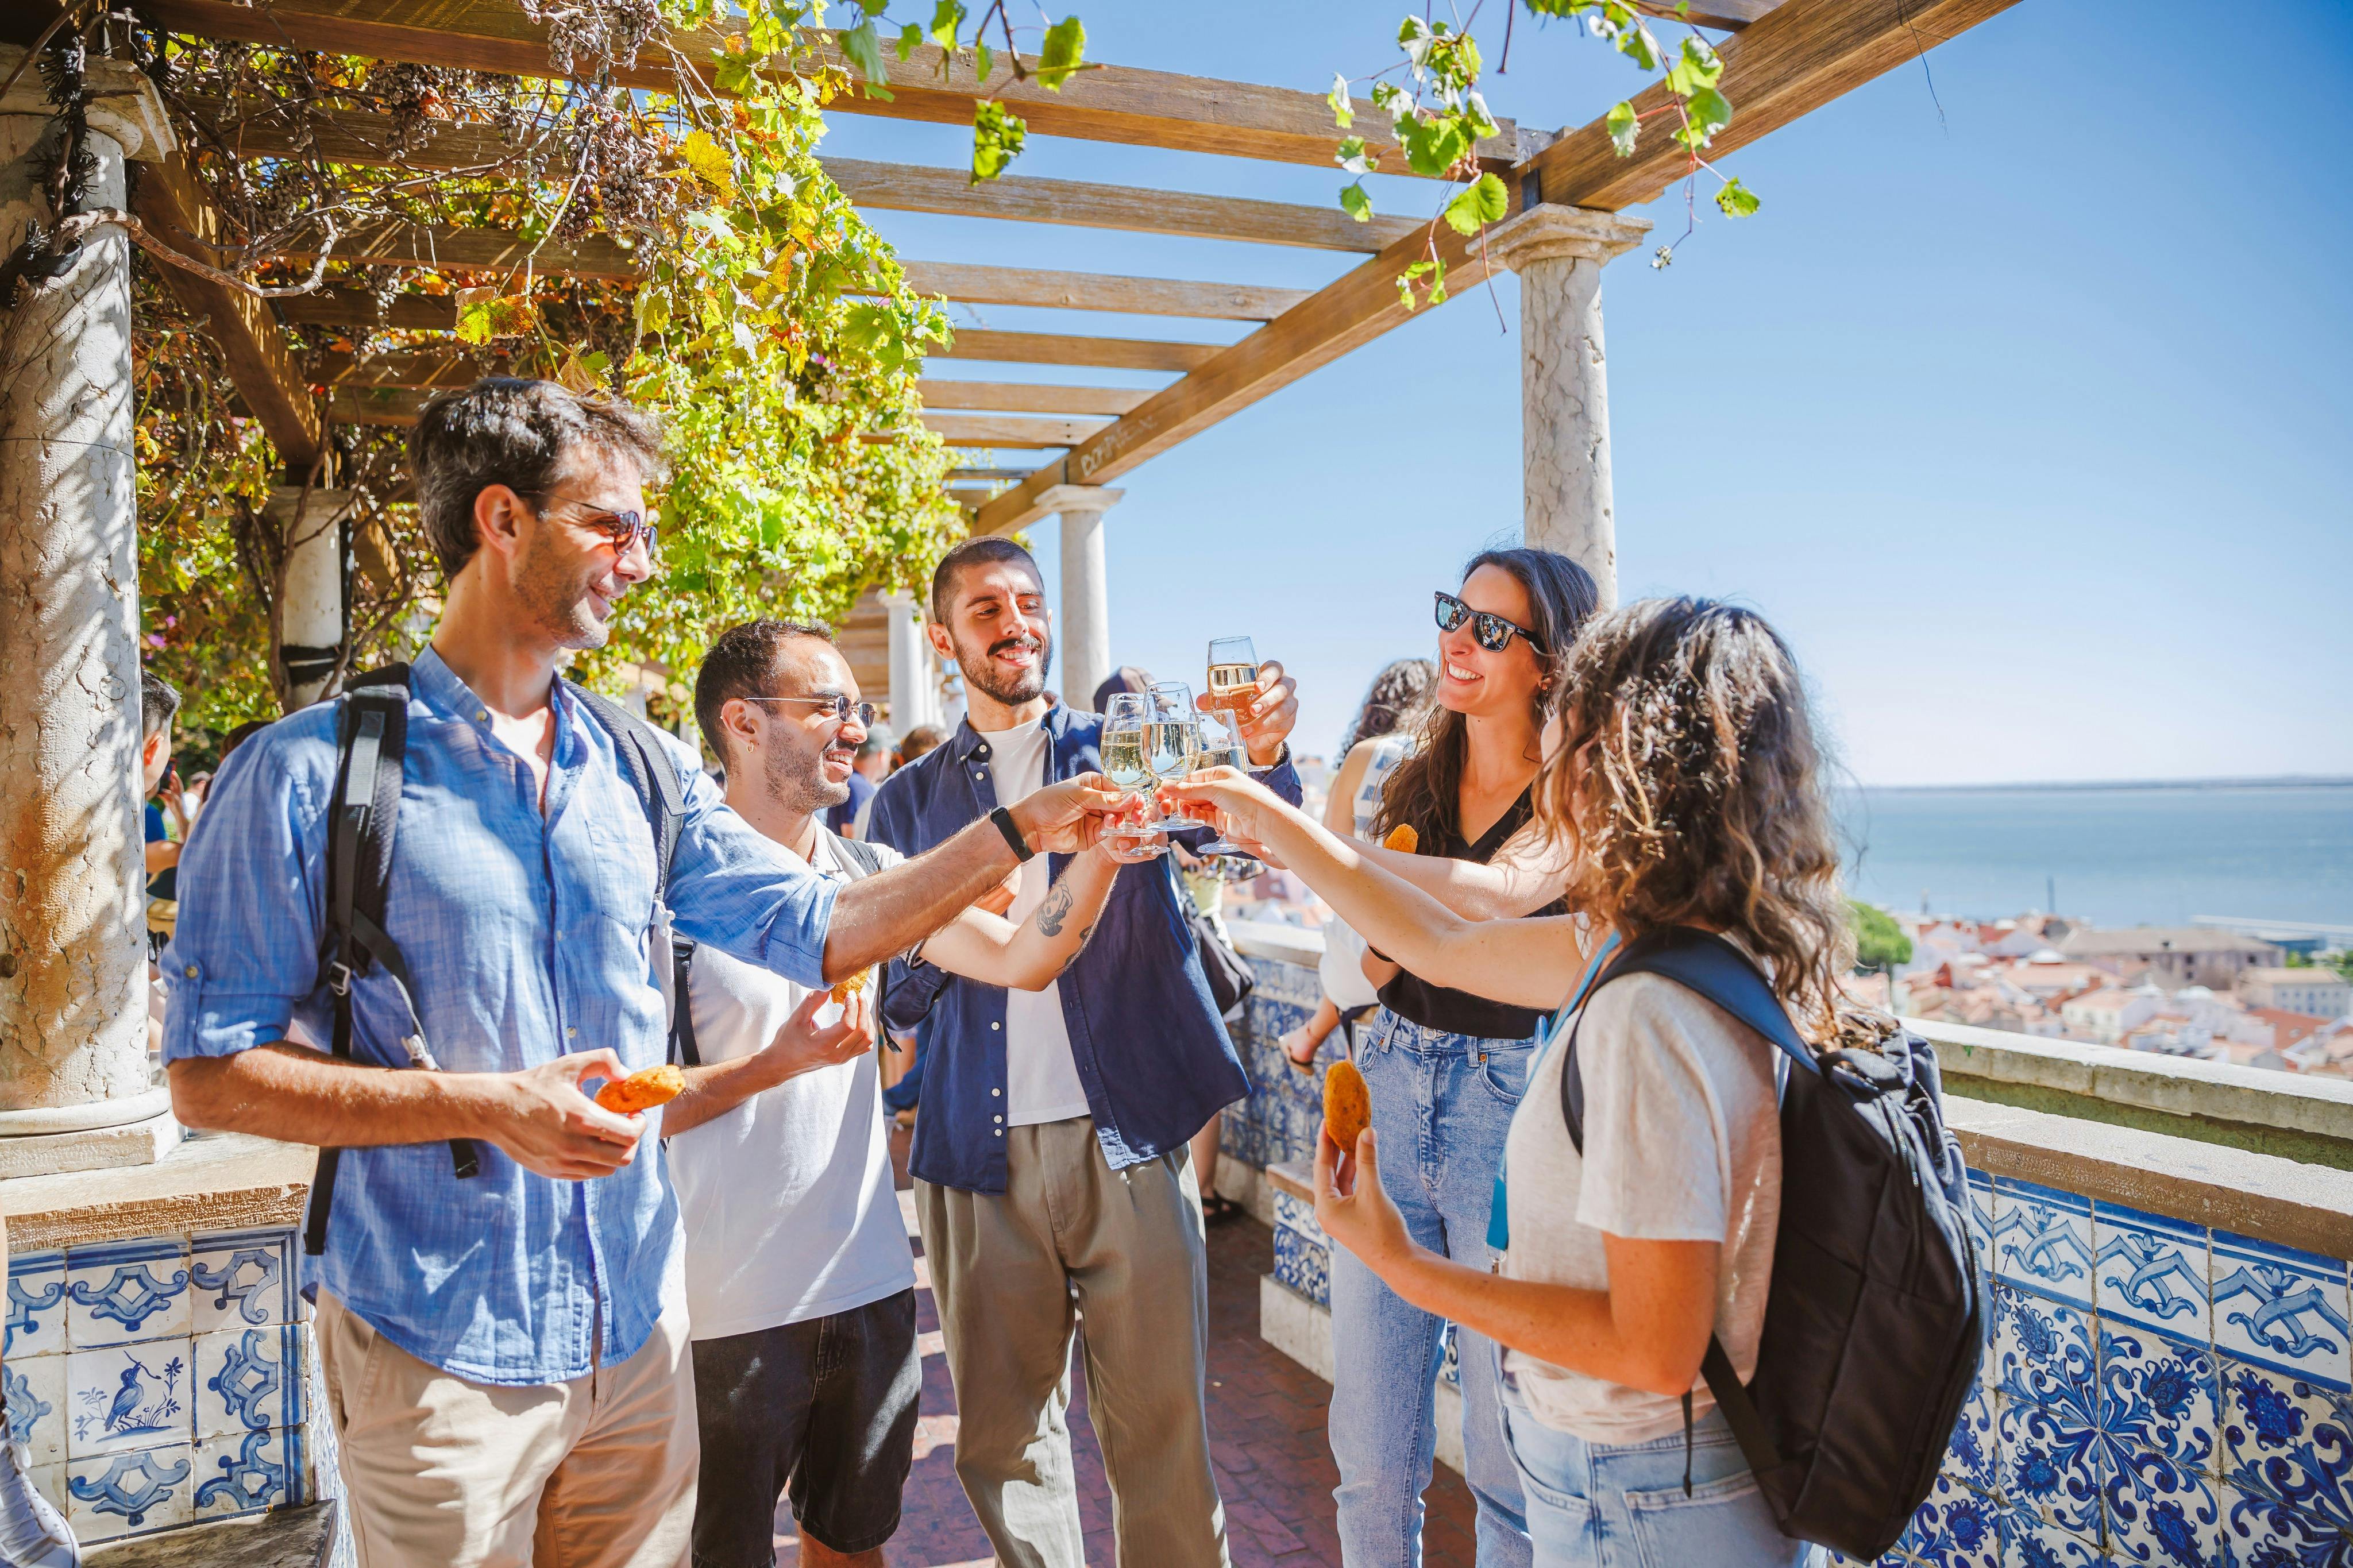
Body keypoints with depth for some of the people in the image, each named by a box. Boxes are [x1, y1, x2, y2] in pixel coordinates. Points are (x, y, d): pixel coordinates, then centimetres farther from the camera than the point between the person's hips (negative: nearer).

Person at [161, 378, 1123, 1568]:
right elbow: (209, 1074, -9)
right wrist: (483, 1106, -20)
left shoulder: (644, 772, 5)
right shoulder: (308, 773, -10)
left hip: (637, 1329, 5)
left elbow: (816, 928, 6)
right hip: (436, 1348, -4)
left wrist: (1017, 832, -1)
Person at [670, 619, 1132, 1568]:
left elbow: (1023, 959, -2)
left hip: (870, 1283, 5)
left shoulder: (865, 874, 5)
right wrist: (778, 1065, -24)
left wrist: (1099, 851, -15)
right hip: (731, 1308, -5)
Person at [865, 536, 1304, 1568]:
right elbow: (891, 1000, 11)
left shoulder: (1121, 751, 7)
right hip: (980, 1154, 2)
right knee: (1003, 1435, 11)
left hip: (1126, 1141, -1)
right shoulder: (909, 801, 10)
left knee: (1160, 1426, 2)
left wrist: (1262, 757, -32)